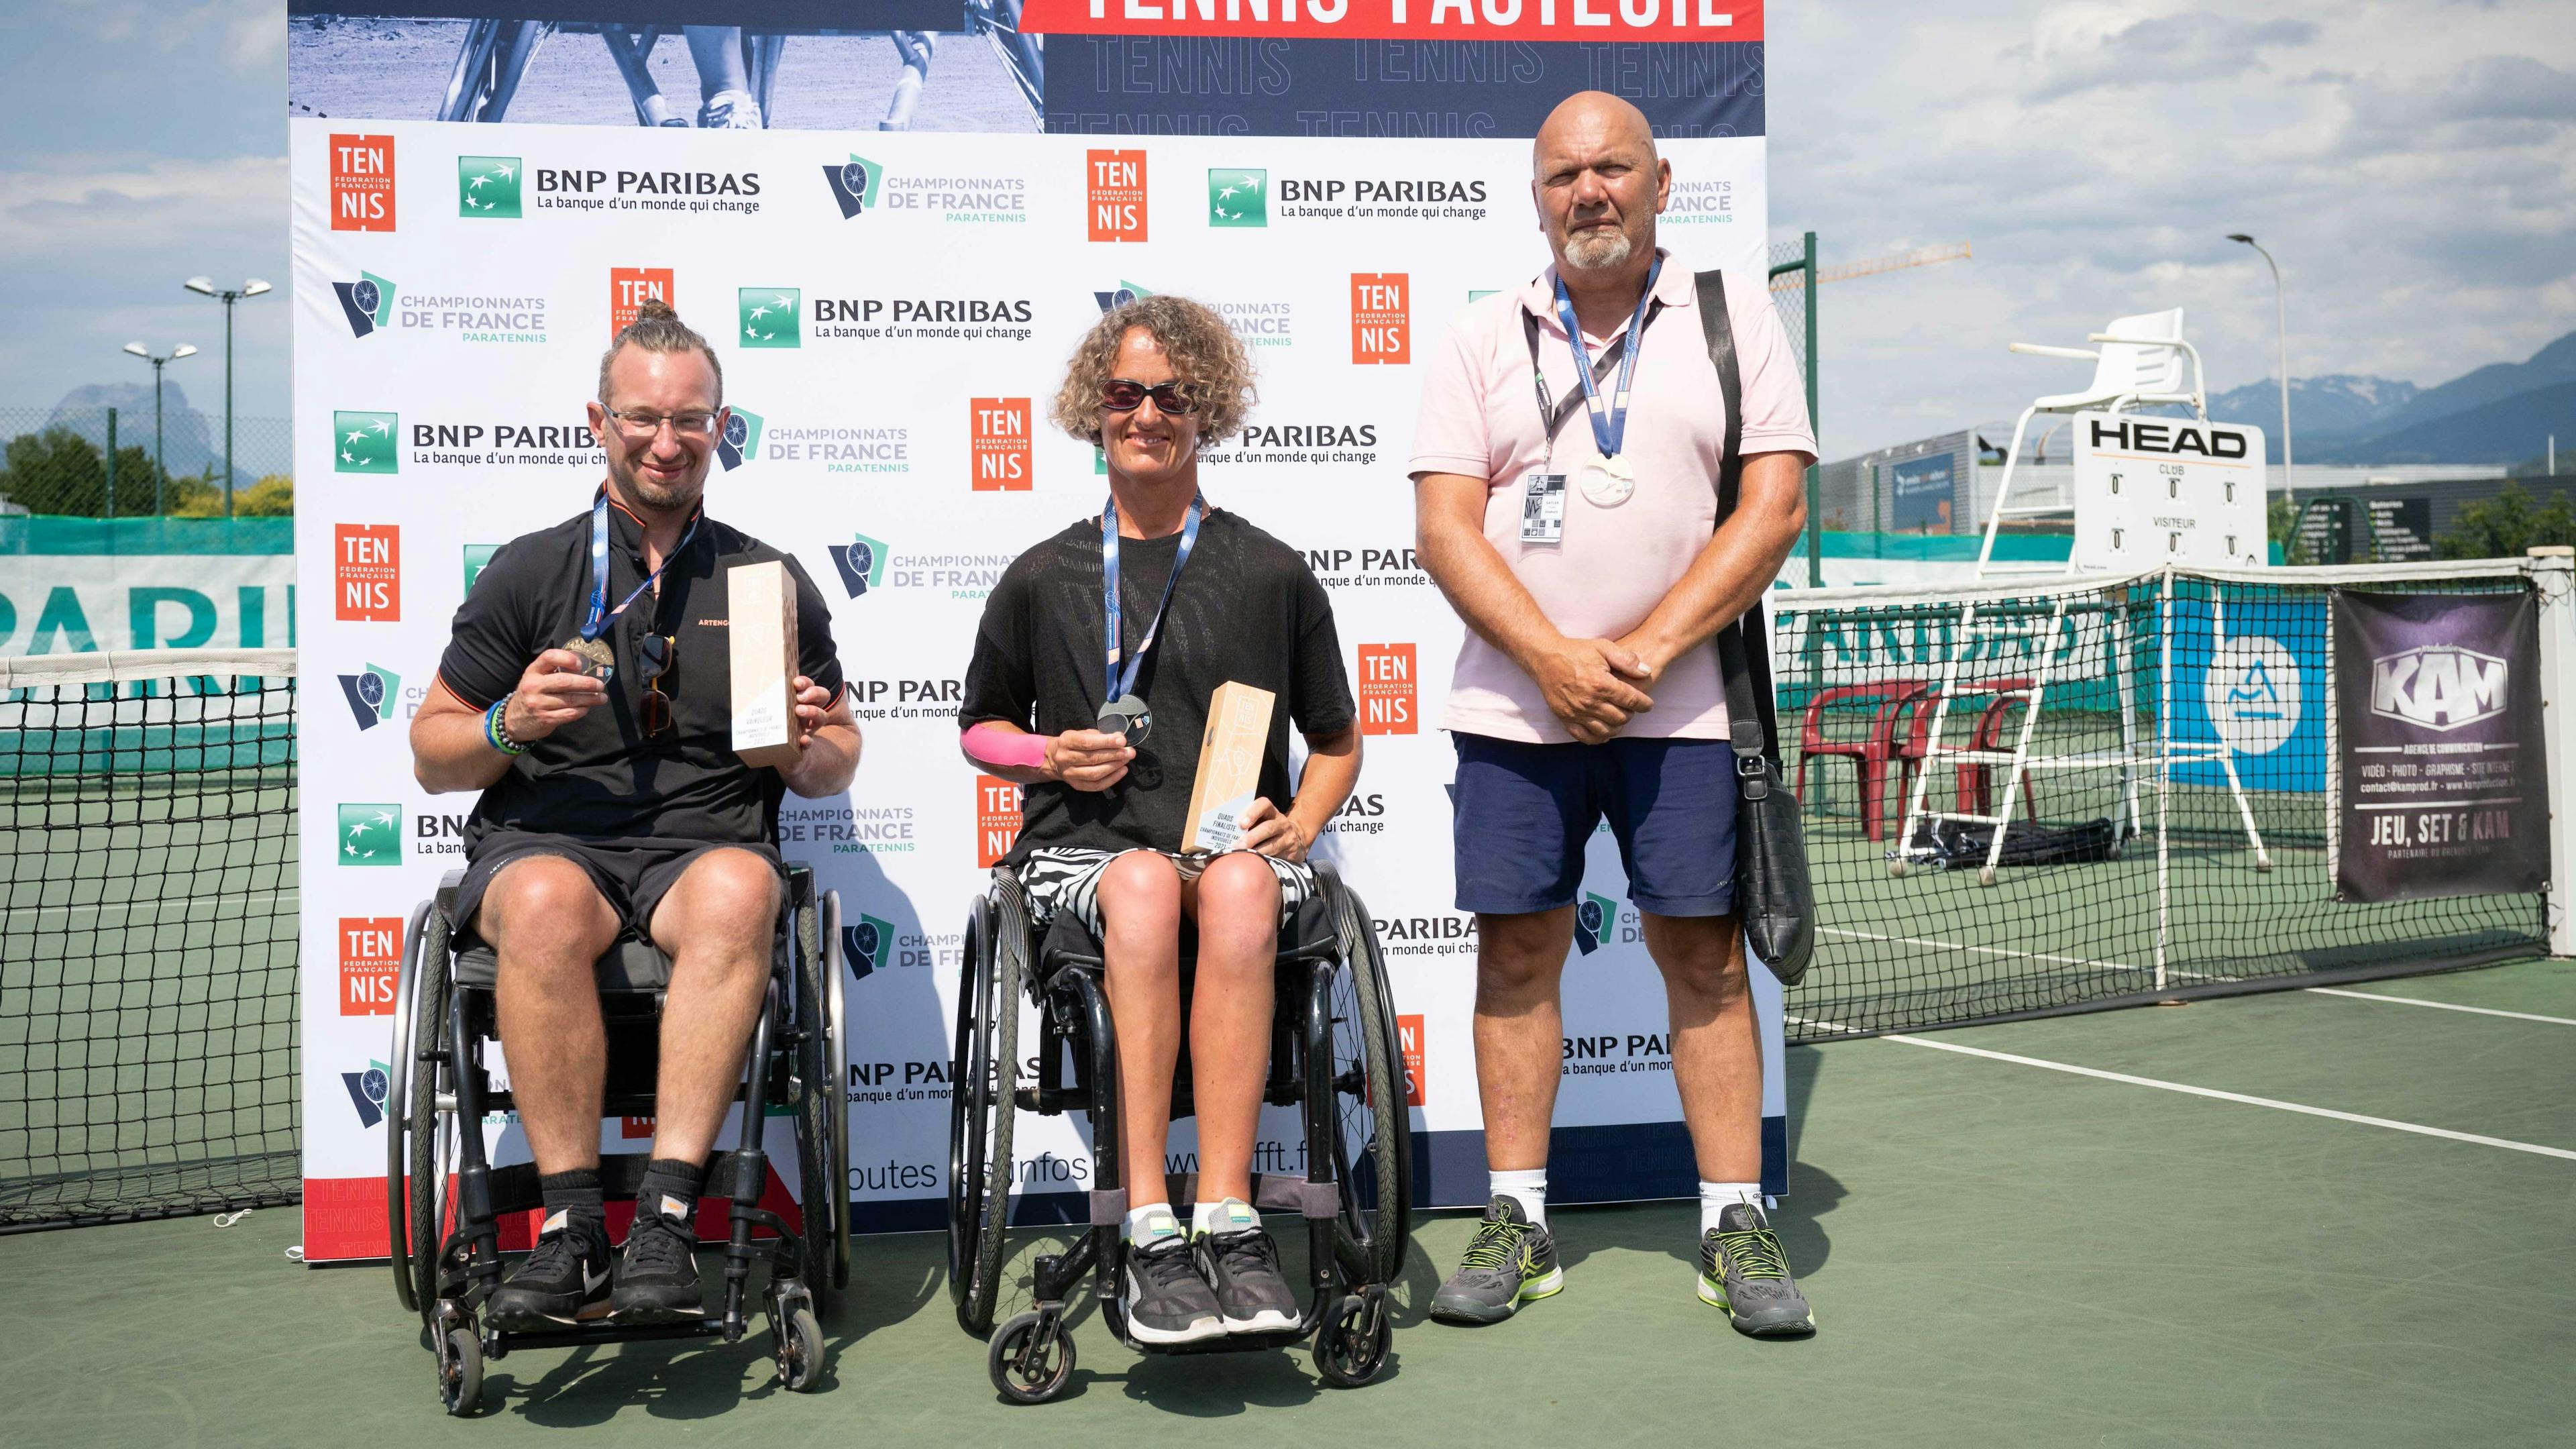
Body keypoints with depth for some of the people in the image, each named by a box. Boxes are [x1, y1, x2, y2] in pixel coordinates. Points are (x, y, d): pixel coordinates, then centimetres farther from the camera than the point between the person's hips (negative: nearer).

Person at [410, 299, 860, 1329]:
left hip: (707, 846, 1)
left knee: (738, 890, -36)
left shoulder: (771, 581, 16)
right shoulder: (530, 570, 13)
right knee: (548, 905, -37)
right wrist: (510, 725, -7)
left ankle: (668, 1212, -37)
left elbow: (834, 768, 21)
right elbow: (432, 758, 14)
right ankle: (573, 1225, -30)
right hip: (542, 843, 0)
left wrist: (808, 749, -3)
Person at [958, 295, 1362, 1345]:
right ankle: (1152, 1235, -40)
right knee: (1146, 884, -38)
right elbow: (981, 728, 24)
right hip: (1081, 846, 0)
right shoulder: (1043, 578, 14)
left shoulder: (1272, 575, 13)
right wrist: (1050, 755, 2)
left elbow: (1336, 741, 20)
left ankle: (1224, 1218, -39)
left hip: (1239, 844, 1)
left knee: (1239, 888, -38)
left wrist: (1298, 826, 0)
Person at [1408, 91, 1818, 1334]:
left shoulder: (1732, 317, 6)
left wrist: (1647, 650, -12)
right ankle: (1517, 1222, 13)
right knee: (1516, 952, 3)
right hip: (1513, 706, 1)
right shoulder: (1481, 339, 8)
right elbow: (1445, 525, 0)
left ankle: (1735, 1228, 9)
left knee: (1704, 955, 0)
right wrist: (1554, 658, -13)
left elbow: (1773, 504, -3)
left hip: (1682, 709, -1)